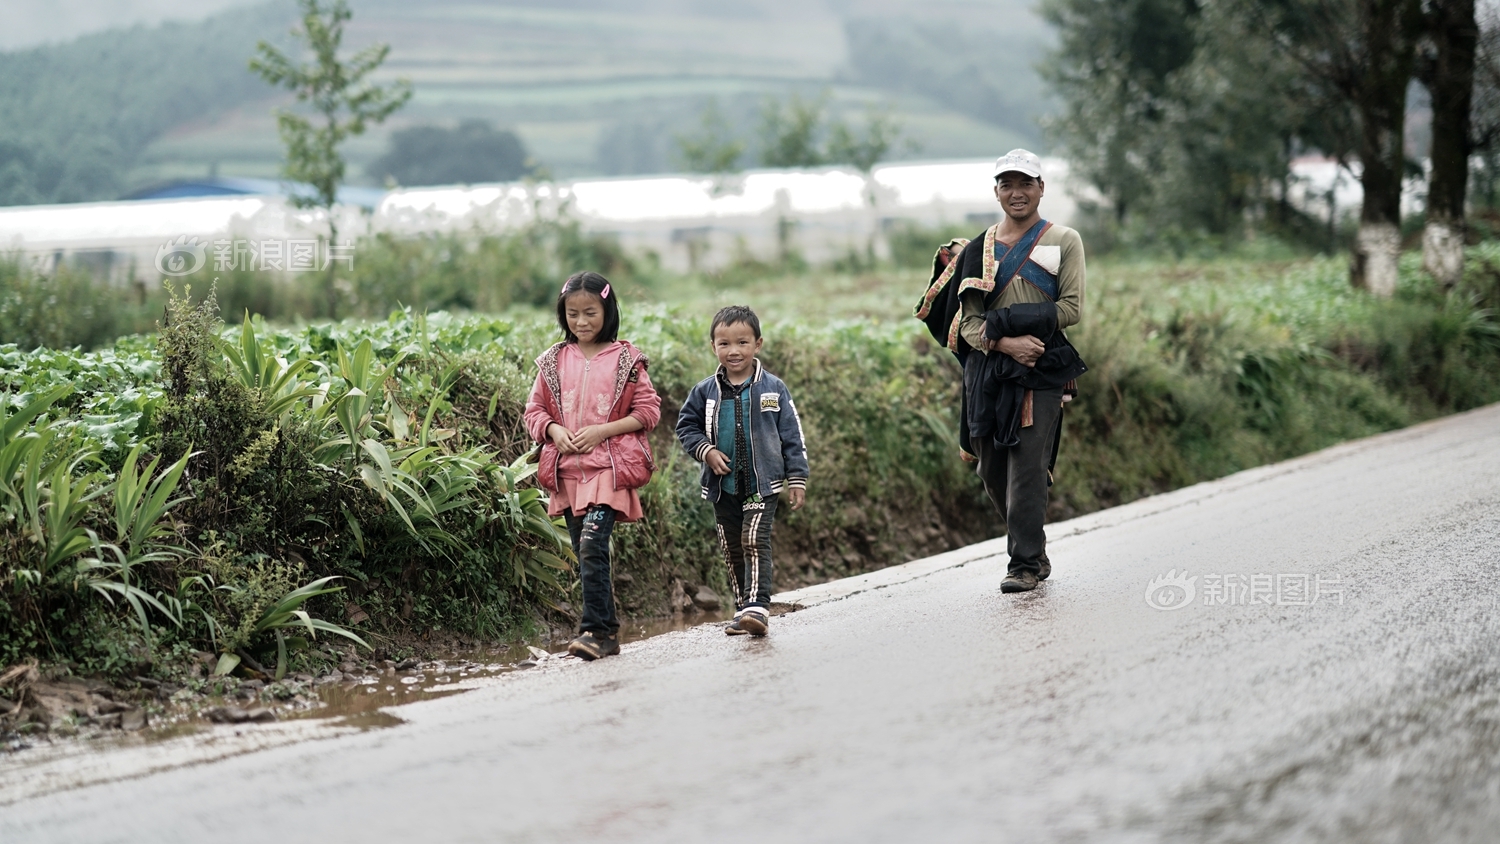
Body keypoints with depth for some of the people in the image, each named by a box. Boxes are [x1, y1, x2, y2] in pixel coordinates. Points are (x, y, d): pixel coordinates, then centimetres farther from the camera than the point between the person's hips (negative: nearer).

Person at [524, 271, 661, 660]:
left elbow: (648, 410, -1)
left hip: (609, 466, -5)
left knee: (592, 545, -18)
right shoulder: (553, 361, 9)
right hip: (567, 468, 5)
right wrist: (554, 430, -8)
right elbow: (535, 410, 13)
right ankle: (608, 631, 16)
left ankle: (595, 630, -16)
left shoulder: (625, 359, 0)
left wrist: (601, 431, -11)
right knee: (584, 555, 8)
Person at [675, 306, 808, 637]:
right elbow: (686, 426, 11)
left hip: (762, 484, -3)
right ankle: (743, 608, 20)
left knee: (755, 542, -15)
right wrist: (705, 451, -8)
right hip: (723, 486, 3)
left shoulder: (773, 389, -2)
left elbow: (792, 436, 1)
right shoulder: (705, 392, 2)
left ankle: (757, 606, -18)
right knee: (732, 549, 10)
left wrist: (797, 478, -2)